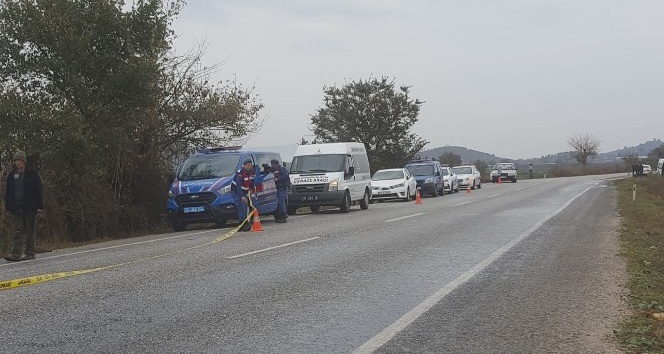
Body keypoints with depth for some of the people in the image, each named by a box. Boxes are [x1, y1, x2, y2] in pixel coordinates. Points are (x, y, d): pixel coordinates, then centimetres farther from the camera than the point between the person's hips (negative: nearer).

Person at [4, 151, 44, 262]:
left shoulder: (32, 174, 1)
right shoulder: (12, 175, 11)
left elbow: (39, 190, 1)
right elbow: (8, 191, 15)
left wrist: (39, 205, -6)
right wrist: (8, 206, 6)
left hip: (29, 206, -3)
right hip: (16, 207, 3)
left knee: (29, 231, 2)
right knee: (18, 230, -5)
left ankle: (30, 253, 9)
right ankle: (16, 254, -11)